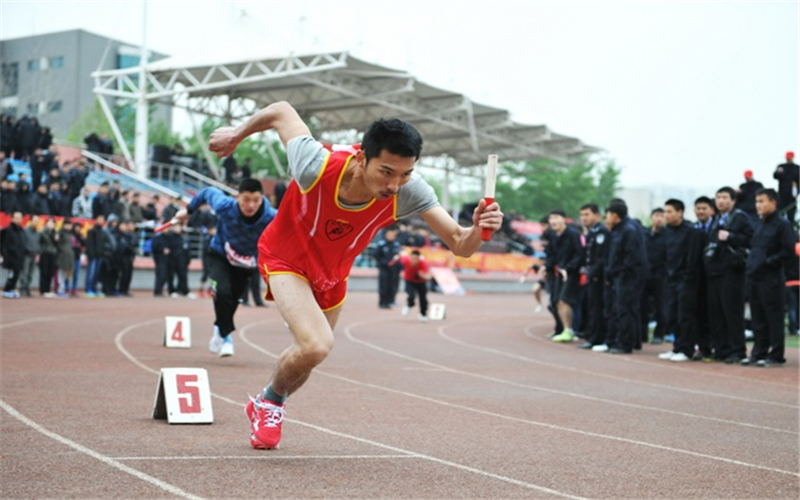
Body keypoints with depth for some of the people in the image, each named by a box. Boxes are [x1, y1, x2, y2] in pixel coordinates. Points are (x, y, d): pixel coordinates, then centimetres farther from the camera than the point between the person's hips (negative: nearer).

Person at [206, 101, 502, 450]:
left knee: (305, 359, 20)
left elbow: (459, 245, -29)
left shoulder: (408, 191, -30)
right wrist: (236, 135, -2)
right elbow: (281, 112, -20)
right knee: (316, 346, -27)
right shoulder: (317, 166, -37)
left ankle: (264, 407, 54)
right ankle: (271, 400, 7)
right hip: (285, 258, -4)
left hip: (331, 275, 4)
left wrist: (477, 231, -51)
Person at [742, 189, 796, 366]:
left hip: (771, 279, -7)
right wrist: (751, 262, 10)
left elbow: (789, 252, -12)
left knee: (774, 318, -2)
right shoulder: (759, 225, 17)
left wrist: (768, 262, -14)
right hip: (754, 278, 7)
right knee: (758, 318, 11)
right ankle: (759, 353, 17)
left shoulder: (782, 225, -6)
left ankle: (776, 355, 3)